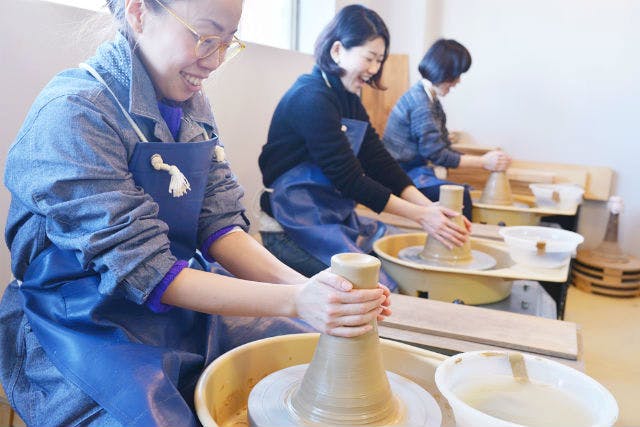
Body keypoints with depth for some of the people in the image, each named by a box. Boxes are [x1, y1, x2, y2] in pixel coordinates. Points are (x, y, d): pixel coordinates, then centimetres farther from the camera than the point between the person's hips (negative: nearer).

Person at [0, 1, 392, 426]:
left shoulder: (192, 105, 2)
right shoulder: (74, 112, -21)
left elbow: (219, 225, -3)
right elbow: (143, 271, -23)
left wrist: (306, 286, -20)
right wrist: (294, 301, -31)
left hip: (180, 307, 6)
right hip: (85, 325, -6)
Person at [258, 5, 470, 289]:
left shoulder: (349, 100, 10)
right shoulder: (311, 98, -19)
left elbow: (379, 161, 4)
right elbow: (348, 177, -21)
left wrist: (430, 207, -8)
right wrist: (420, 214, -17)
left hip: (336, 219, 9)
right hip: (293, 227, -9)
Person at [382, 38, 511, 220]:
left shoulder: (431, 99, 13)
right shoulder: (420, 103, -18)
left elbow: (444, 148, 12)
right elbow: (436, 154, -18)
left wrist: (485, 158, 1)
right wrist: (483, 161, -11)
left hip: (414, 169, 10)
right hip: (403, 174, -10)